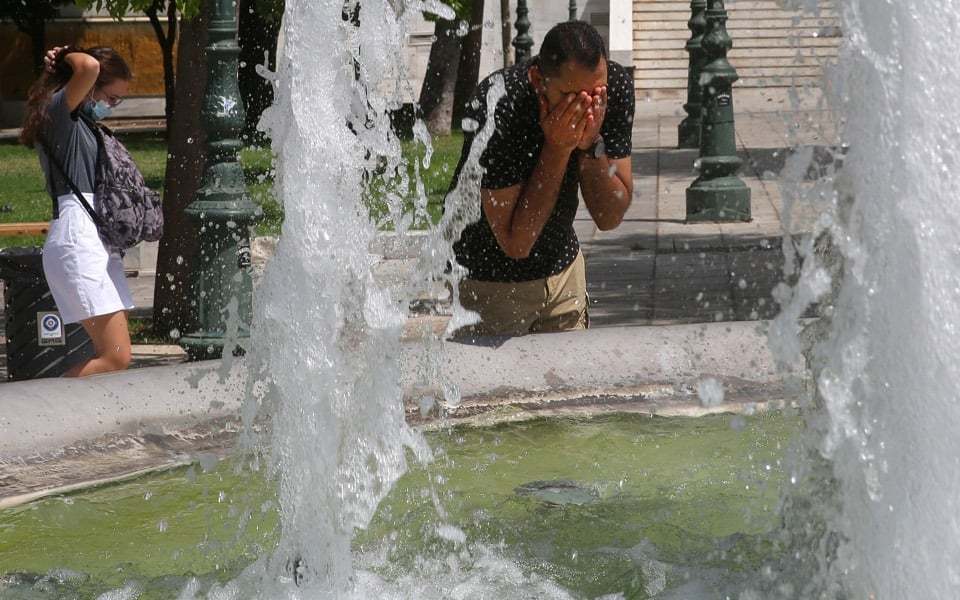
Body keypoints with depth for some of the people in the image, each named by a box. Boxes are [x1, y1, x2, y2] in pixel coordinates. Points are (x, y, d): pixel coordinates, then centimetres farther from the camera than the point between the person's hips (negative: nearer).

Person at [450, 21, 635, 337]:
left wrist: (591, 145, -29)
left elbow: (610, 218, -13)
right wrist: (556, 148, -34)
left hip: (564, 268, 5)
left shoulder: (616, 85, -17)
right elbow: (516, 243, -30)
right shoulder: (495, 108, -32)